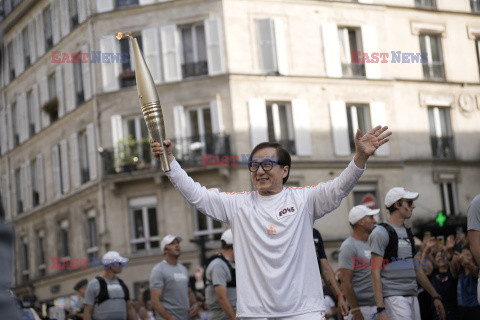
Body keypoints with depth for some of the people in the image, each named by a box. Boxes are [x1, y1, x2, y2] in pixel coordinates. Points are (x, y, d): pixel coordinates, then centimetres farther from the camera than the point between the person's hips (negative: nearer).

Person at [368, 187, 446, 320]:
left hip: (412, 296, 8)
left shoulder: (407, 233, 19)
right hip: (393, 297, -8)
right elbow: (375, 273, -14)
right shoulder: (381, 232, -8)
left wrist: (435, 296, 22)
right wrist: (381, 309, -21)